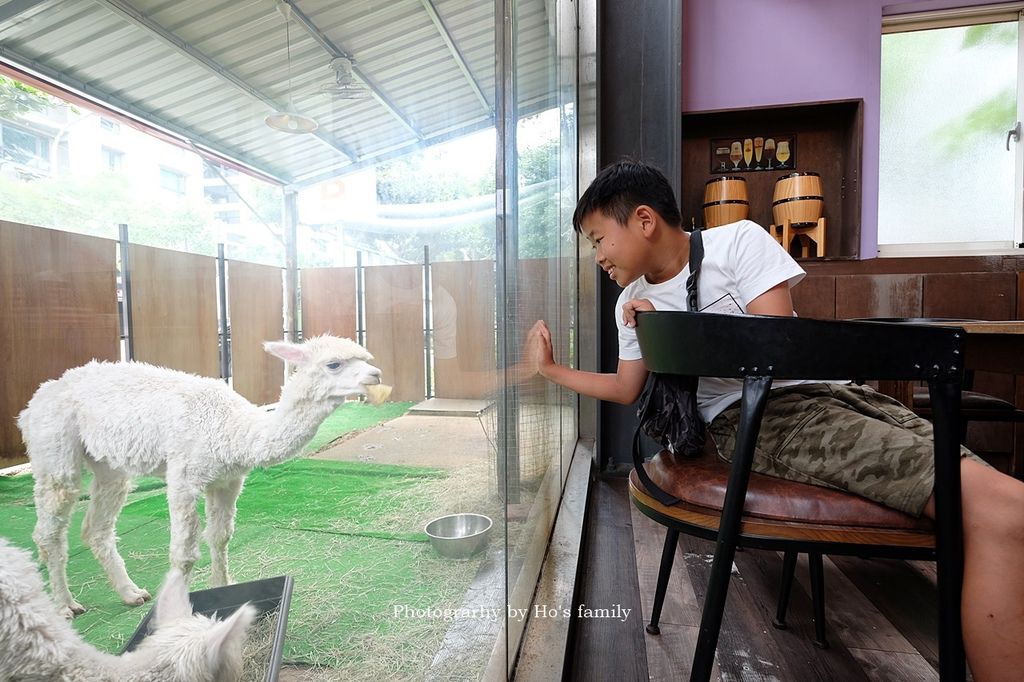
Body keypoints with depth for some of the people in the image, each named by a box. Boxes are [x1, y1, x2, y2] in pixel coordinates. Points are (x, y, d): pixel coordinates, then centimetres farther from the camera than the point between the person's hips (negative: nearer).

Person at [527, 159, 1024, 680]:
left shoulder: (738, 240, 2)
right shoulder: (632, 304, 12)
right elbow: (627, 388, 23)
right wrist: (551, 368, 21)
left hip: (830, 392, 2)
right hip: (751, 418, -2)